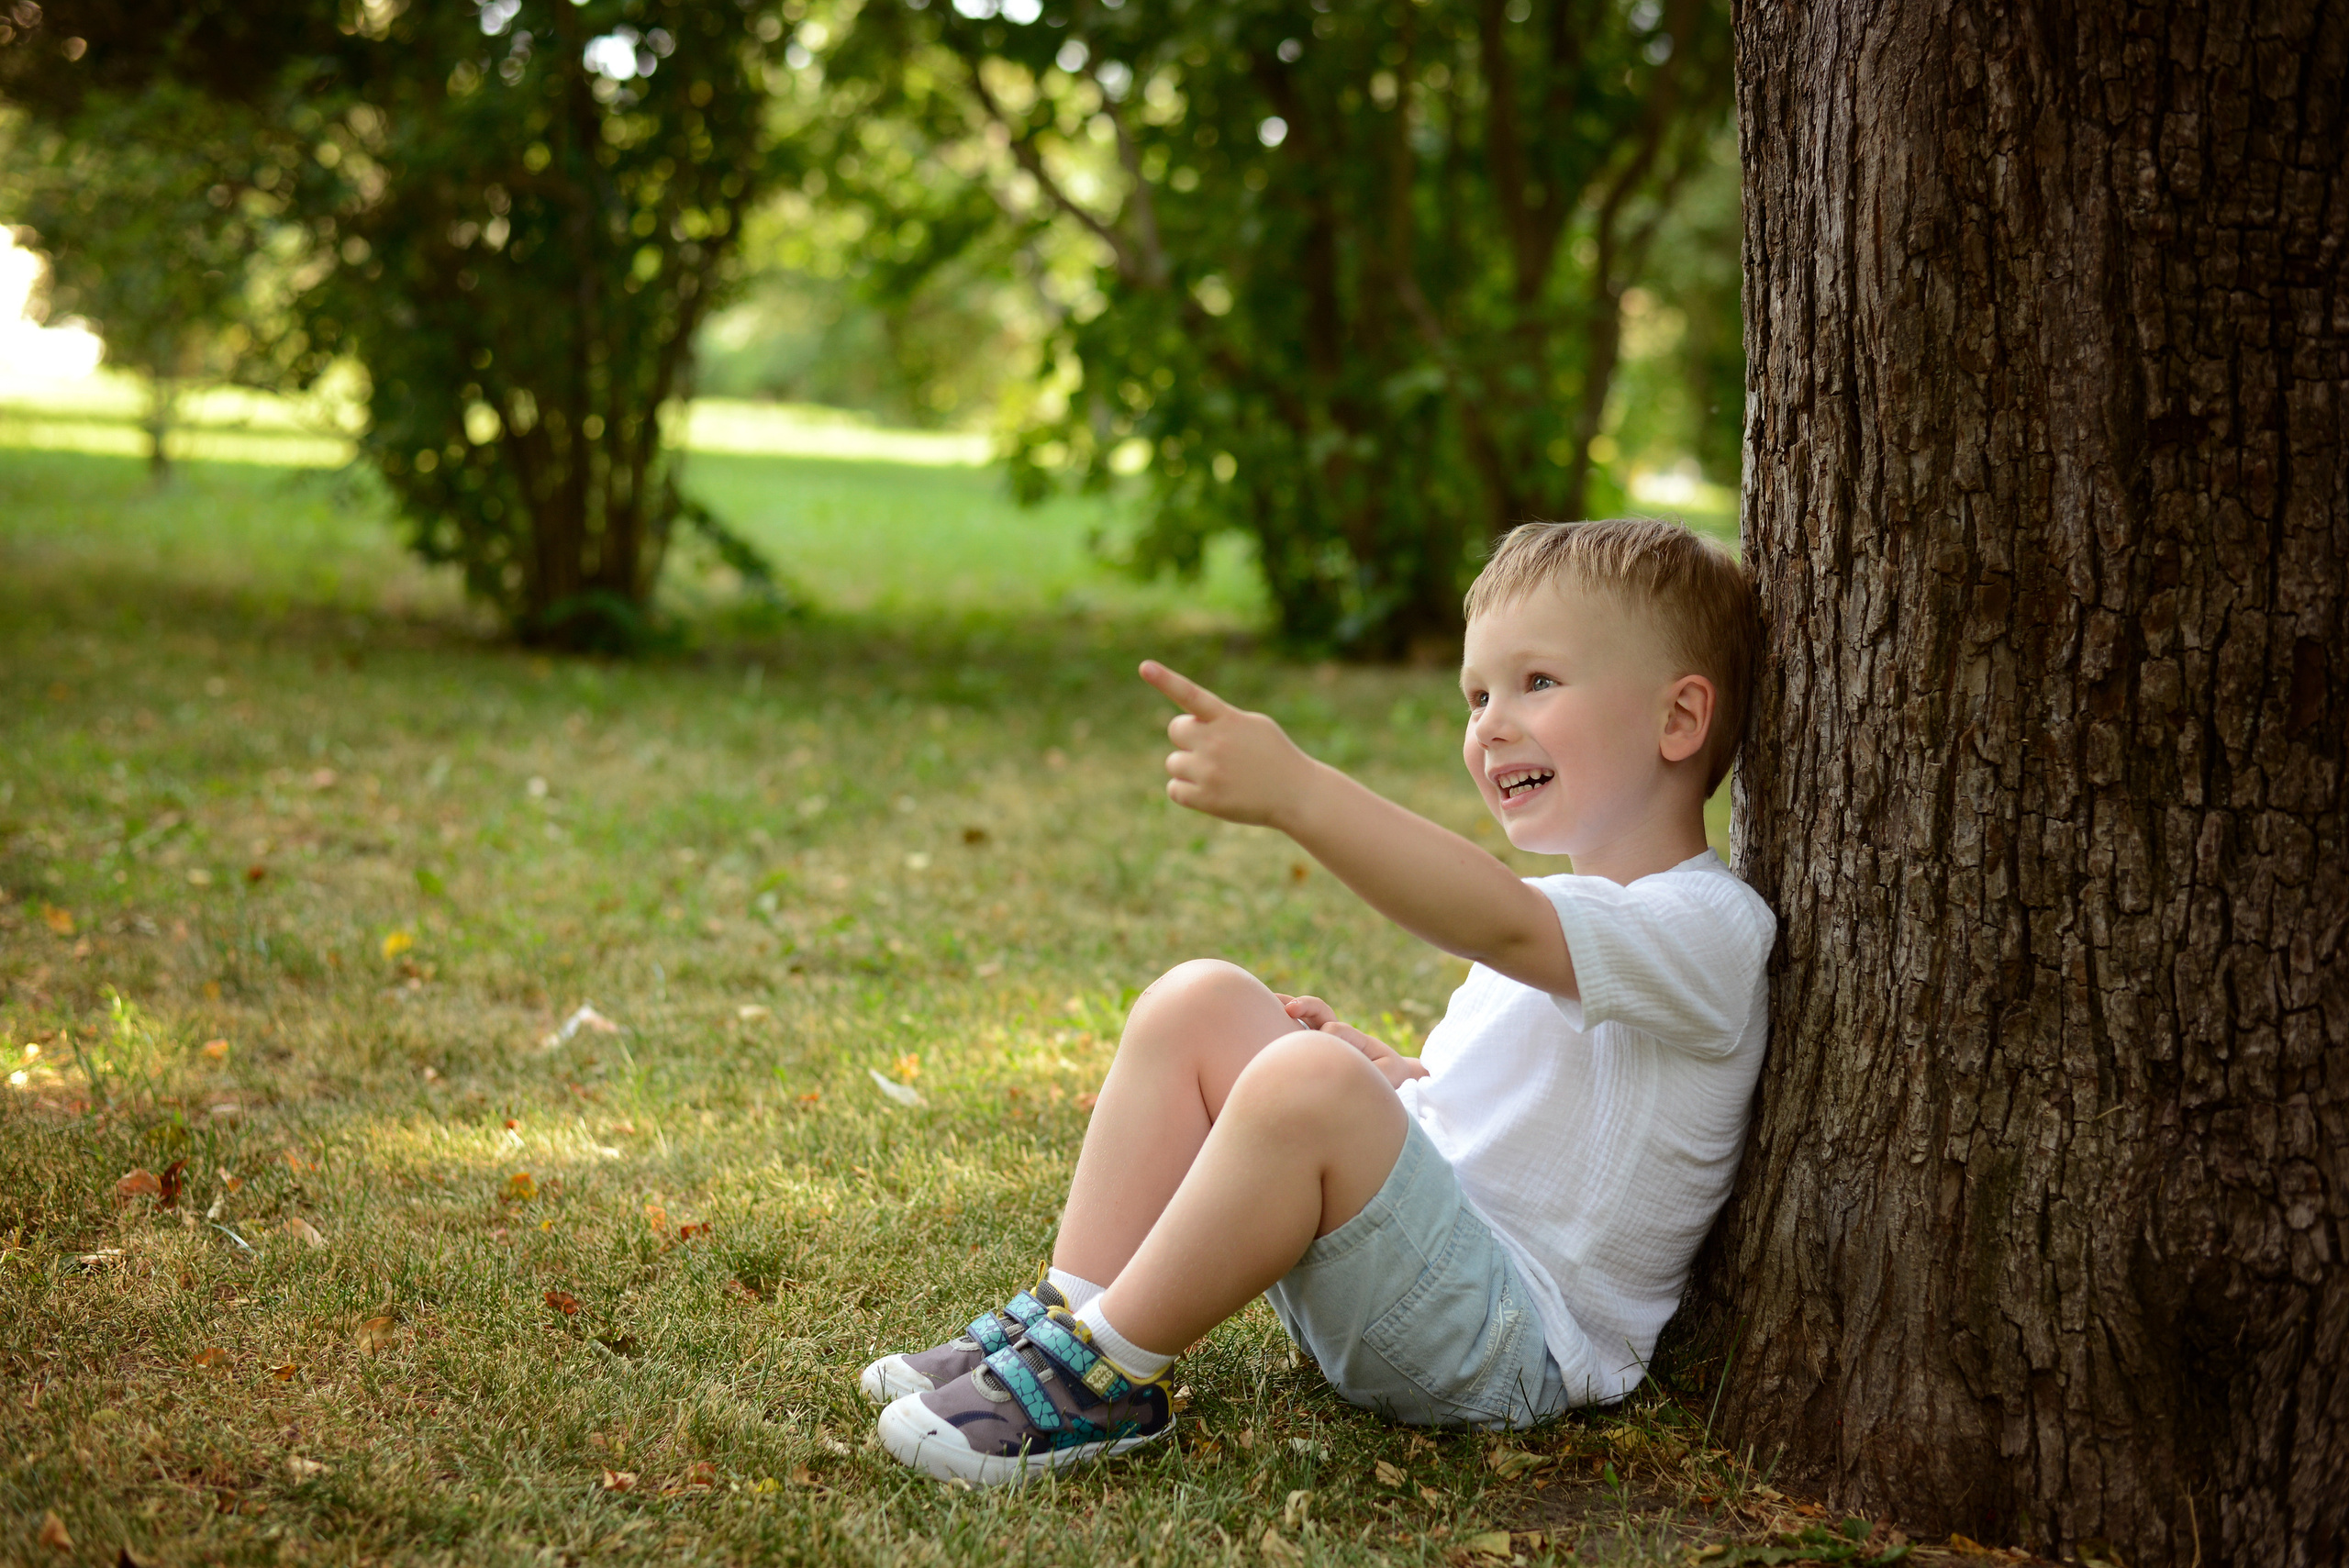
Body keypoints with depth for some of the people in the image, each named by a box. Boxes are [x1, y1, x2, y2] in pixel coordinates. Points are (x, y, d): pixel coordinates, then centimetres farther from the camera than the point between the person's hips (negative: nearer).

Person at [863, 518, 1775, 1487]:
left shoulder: (1706, 929, -13)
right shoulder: (1560, 919, 19)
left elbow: (1496, 927, -32)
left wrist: (1296, 792, -42)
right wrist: (1384, 1072, 9)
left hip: (1521, 1349, -9)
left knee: (1305, 1082, -33)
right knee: (1198, 1003, 0)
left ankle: (1105, 1376, -20)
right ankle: (1063, 1319, -6)